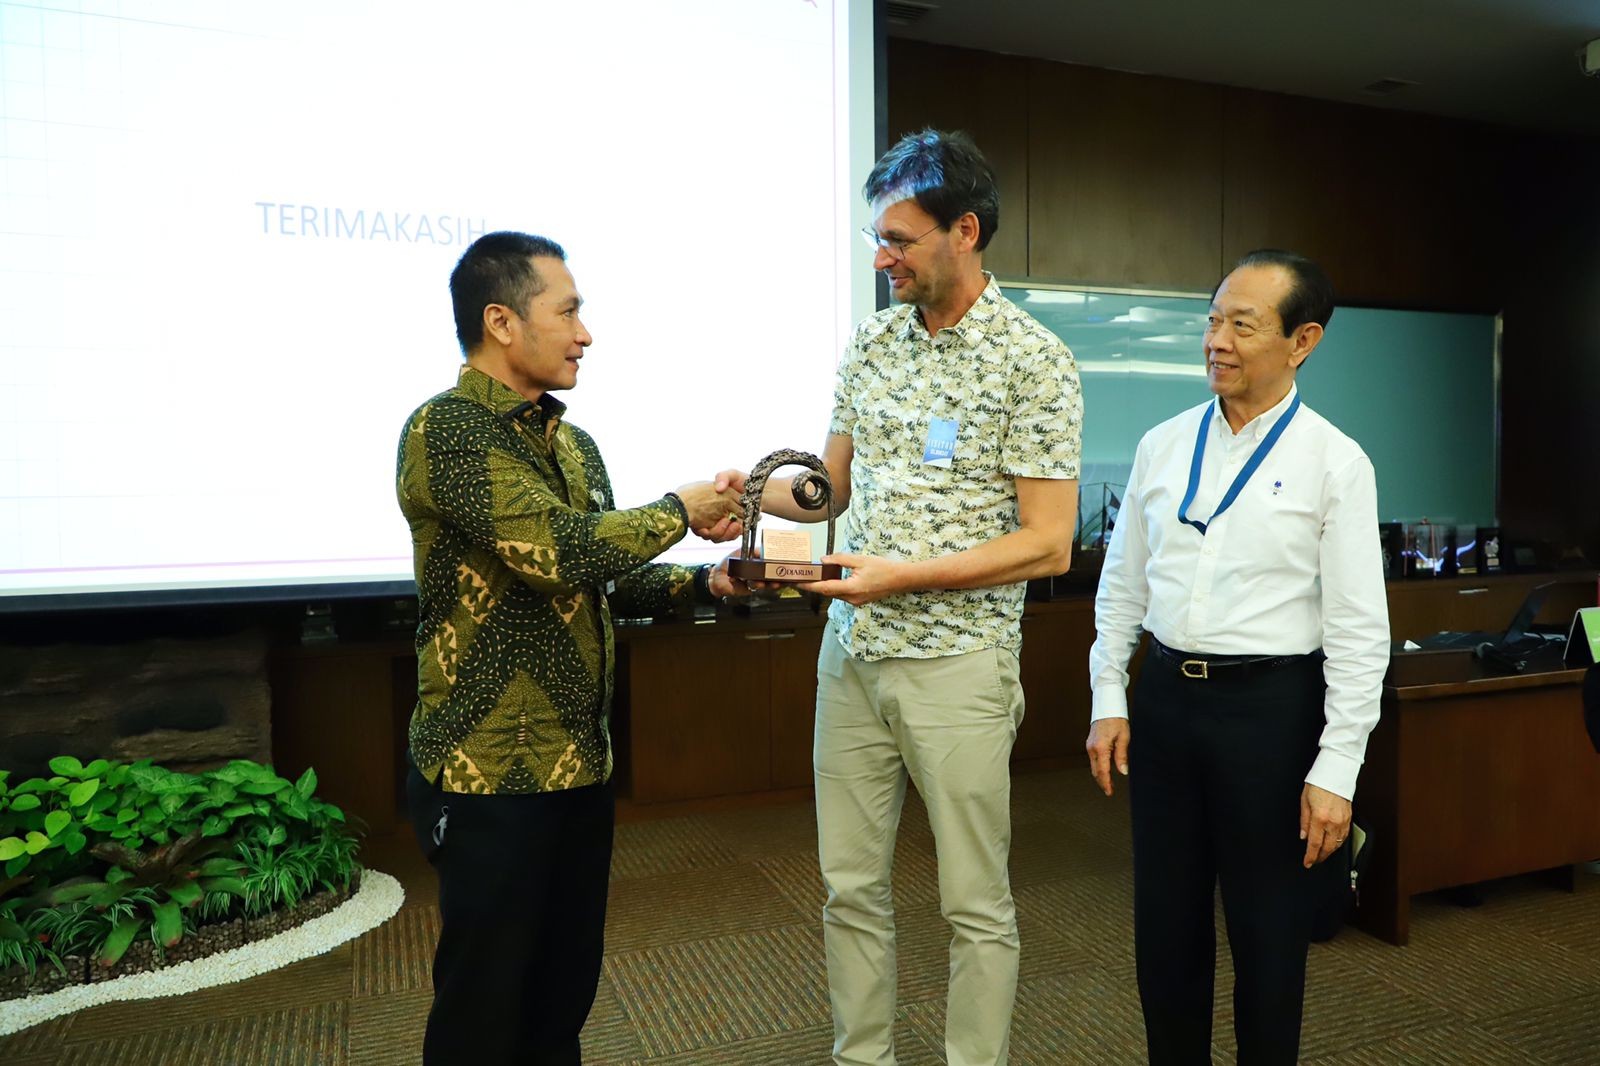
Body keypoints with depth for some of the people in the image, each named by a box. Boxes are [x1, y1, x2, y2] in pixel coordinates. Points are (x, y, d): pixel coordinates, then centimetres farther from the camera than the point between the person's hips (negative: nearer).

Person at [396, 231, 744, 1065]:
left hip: (580, 764, 8)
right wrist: (679, 512, -13)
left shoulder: (573, 444, 11)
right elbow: (558, 554, -27)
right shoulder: (445, 431, -16)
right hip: (491, 775, -7)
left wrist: (705, 583, 0)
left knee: (564, 997, 20)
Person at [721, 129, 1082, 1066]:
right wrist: (754, 489, -3)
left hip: (958, 663, -6)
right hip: (852, 650, 6)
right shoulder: (874, 340, 9)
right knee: (852, 886, 16)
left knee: (976, 902, 9)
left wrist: (906, 574, -20)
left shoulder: (1033, 361, -10)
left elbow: (1048, 545, -13)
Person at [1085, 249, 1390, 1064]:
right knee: (1164, 921, 16)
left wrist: (1336, 770, -11)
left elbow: (1359, 629, -9)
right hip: (1165, 694, 4)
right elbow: (1121, 583, 8)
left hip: (1269, 705, -4)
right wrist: (1108, 701, 5)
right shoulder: (1162, 446, 3)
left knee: (1267, 928, 12)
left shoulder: (1334, 463, -8)